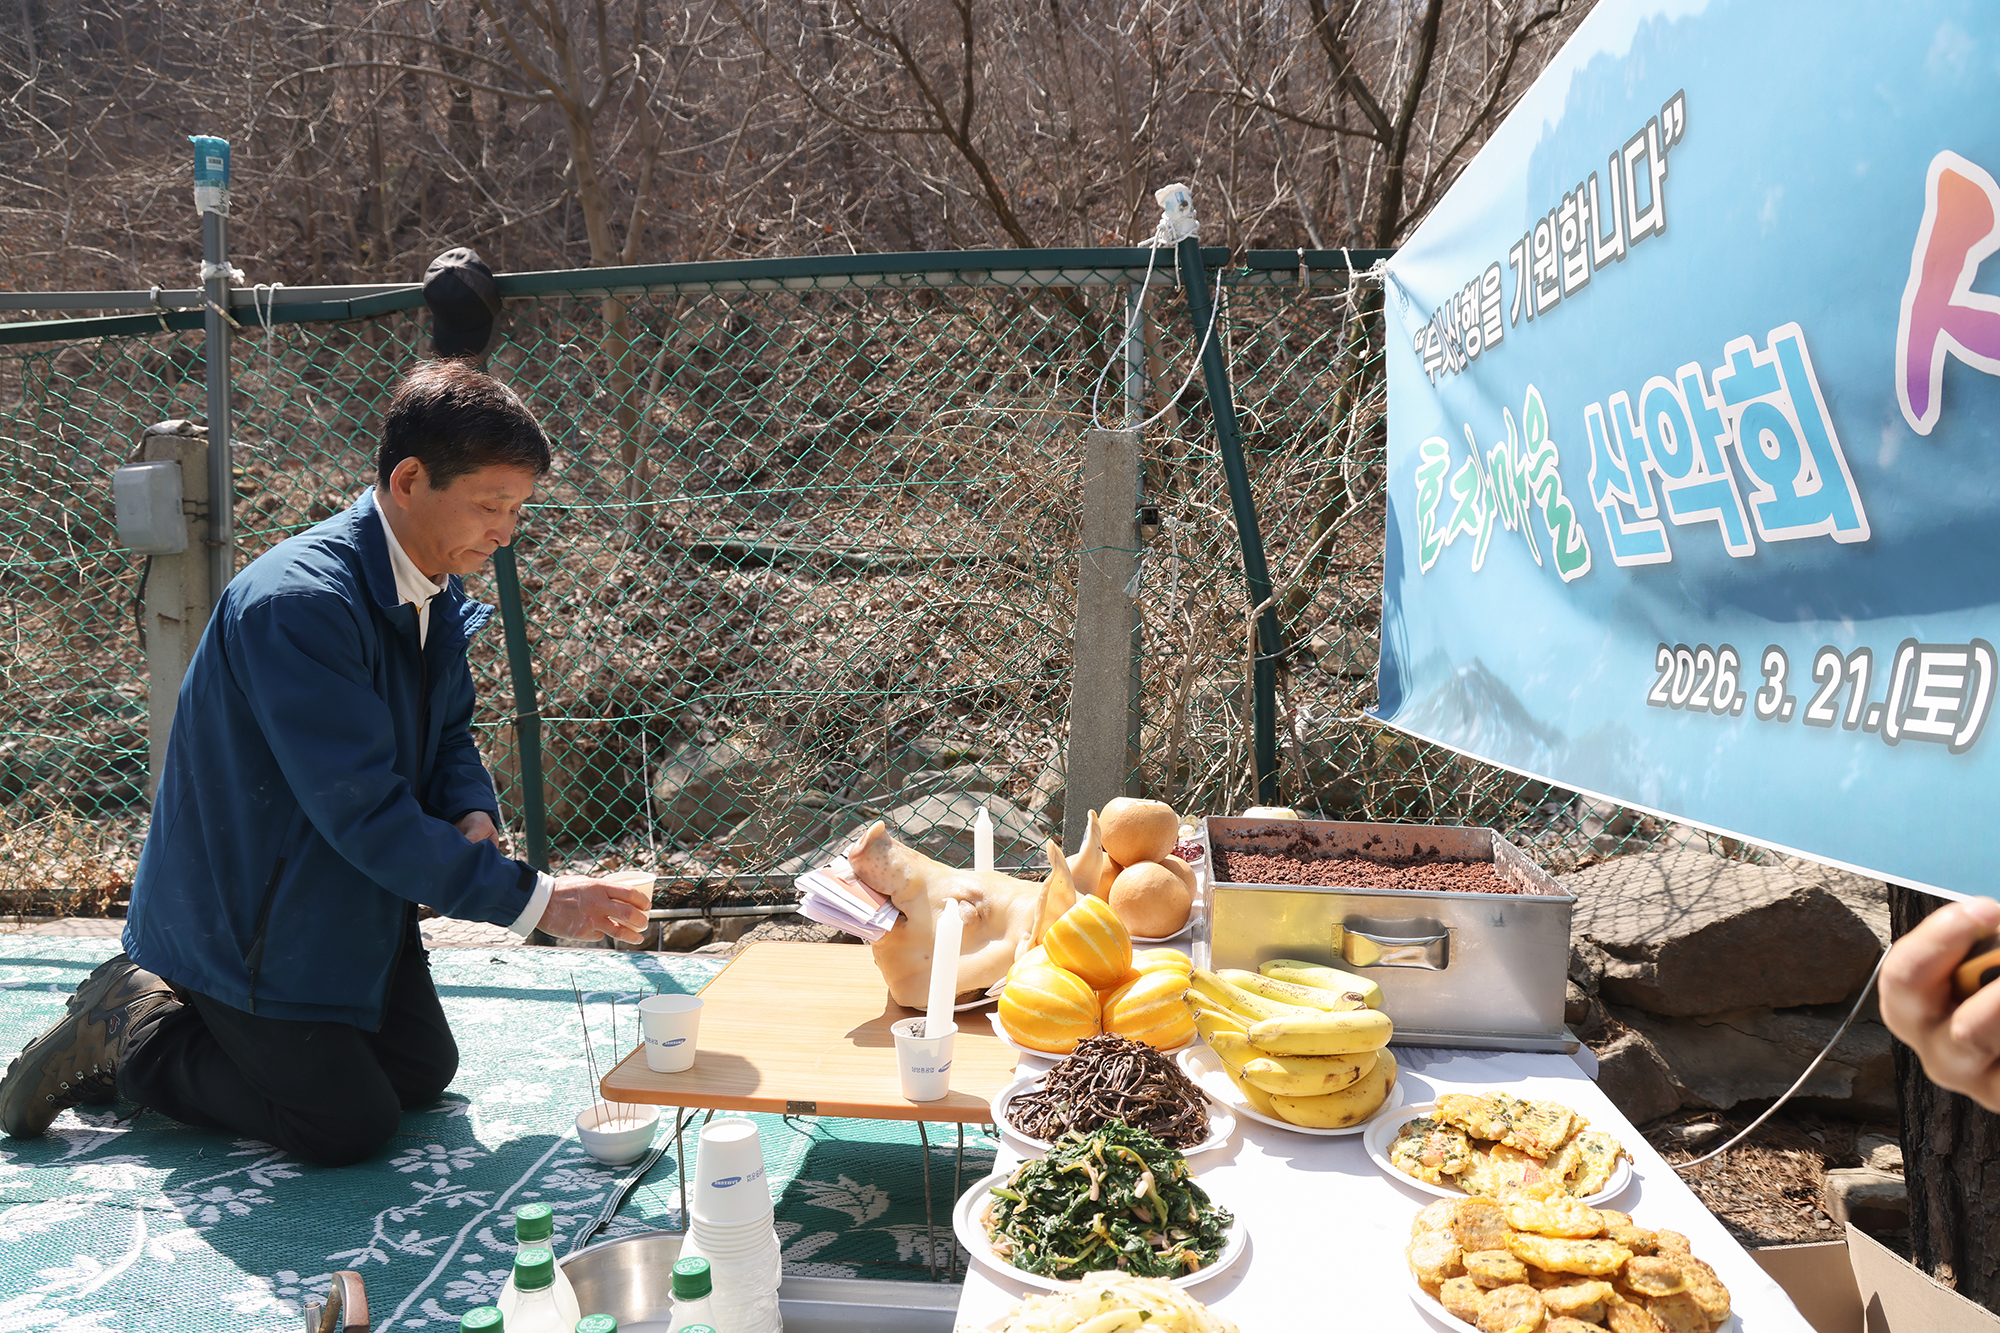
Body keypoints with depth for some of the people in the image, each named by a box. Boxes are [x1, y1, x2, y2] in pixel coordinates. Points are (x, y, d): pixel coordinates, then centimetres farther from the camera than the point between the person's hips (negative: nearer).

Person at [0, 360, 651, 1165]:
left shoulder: (437, 592, -3)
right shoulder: (298, 602, -31)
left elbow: (449, 736, 8)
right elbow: (364, 810, -33)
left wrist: (474, 818, -15)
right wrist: (533, 898, -32)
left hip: (355, 904, 9)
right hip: (246, 915, -8)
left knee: (424, 1074, 17)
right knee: (348, 1126, -4)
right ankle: (130, 1030, 13)